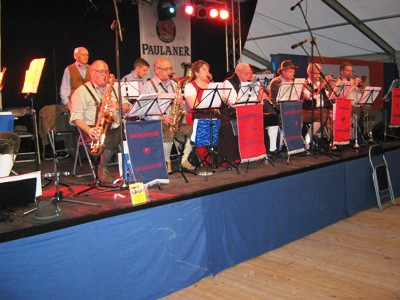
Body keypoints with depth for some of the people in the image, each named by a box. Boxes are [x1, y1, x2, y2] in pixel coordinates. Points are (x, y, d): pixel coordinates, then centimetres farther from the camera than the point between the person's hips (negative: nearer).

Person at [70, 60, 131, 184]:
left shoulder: (113, 89, 24)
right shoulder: (82, 91, 7)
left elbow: (128, 107, 15)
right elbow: (76, 117, -3)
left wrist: (118, 106, -9)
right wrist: (88, 130, -21)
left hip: (115, 128, 5)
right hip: (96, 130, -4)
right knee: (109, 138, -36)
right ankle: (103, 170, -13)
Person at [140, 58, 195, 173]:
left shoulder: (173, 84, 19)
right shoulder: (148, 87, 0)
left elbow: (183, 106, 23)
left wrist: (181, 102, -3)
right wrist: (161, 117, -22)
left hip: (174, 122, 6)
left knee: (192, 129, -18)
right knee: (168, 133, -35)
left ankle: (185, 159, -4)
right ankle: (167, 163, -13)